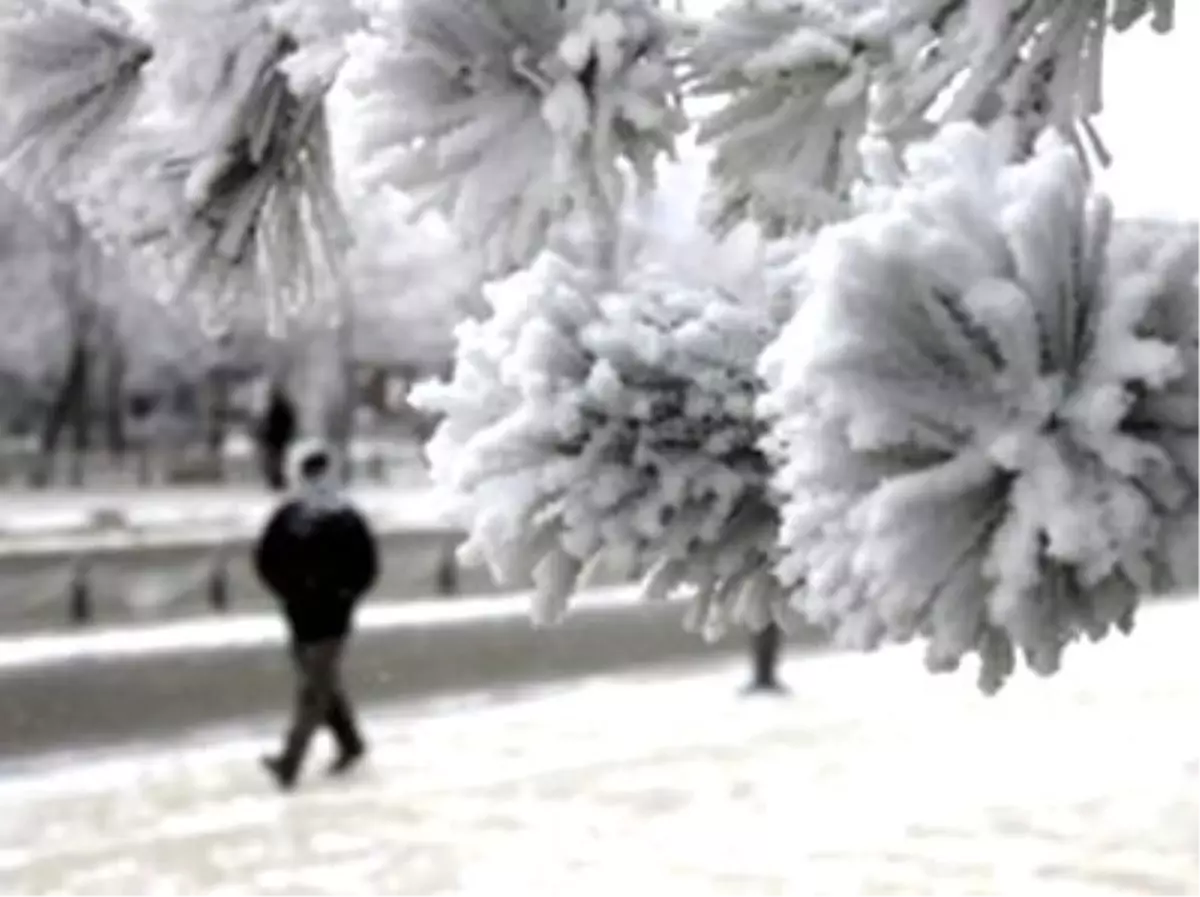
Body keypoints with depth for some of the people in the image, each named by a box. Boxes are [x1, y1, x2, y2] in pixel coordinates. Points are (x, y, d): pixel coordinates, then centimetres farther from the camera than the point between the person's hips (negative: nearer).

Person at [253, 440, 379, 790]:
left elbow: (365, 569, -8)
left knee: (313, 690, -7)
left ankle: (290, 762, -8)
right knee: (325, 684, 18)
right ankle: (350, 744, 36)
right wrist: (286, 587, -5)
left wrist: (340, 595, -15)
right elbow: (267, 558, 8)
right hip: (298, 617, 6)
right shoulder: (288, 517, 0)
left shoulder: (347, 522, -11)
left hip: (330, 620, -6)